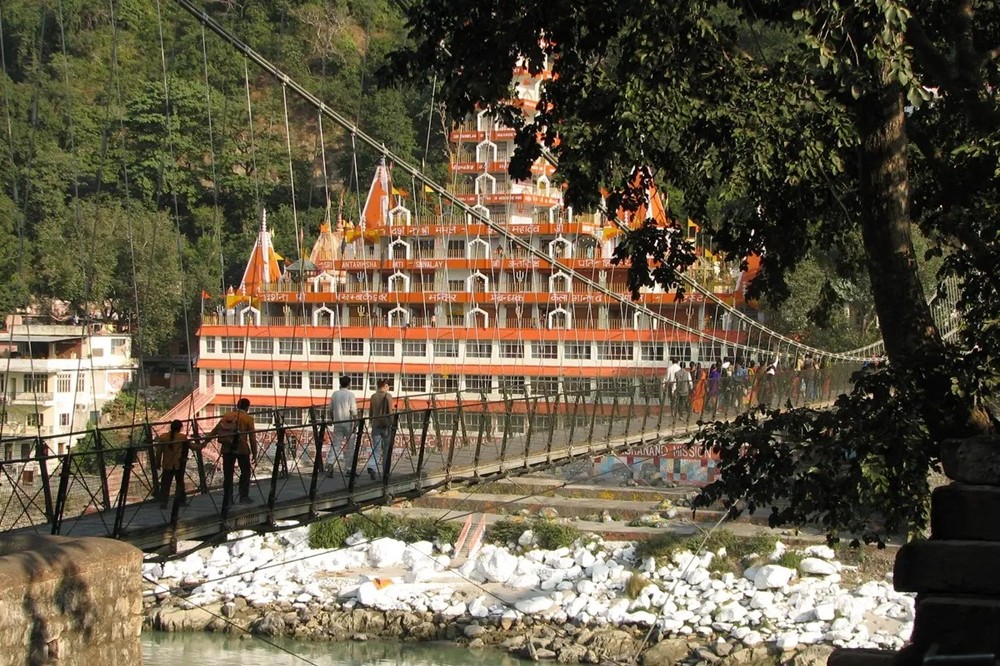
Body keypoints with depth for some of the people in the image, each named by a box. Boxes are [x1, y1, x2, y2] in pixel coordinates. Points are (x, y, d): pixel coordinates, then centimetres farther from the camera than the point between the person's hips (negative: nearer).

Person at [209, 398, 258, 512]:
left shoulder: (227, 416, 7)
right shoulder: (248, 418, -3)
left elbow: (215, 431, 8)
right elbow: (252, 437, -5)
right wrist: (254, 453, 1)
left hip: (227, 448, 3)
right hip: (242, 449, -3)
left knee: (228, 474, 8)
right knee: (245, 472, 11)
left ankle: (227, 498, 9)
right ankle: (244, 496, 7)